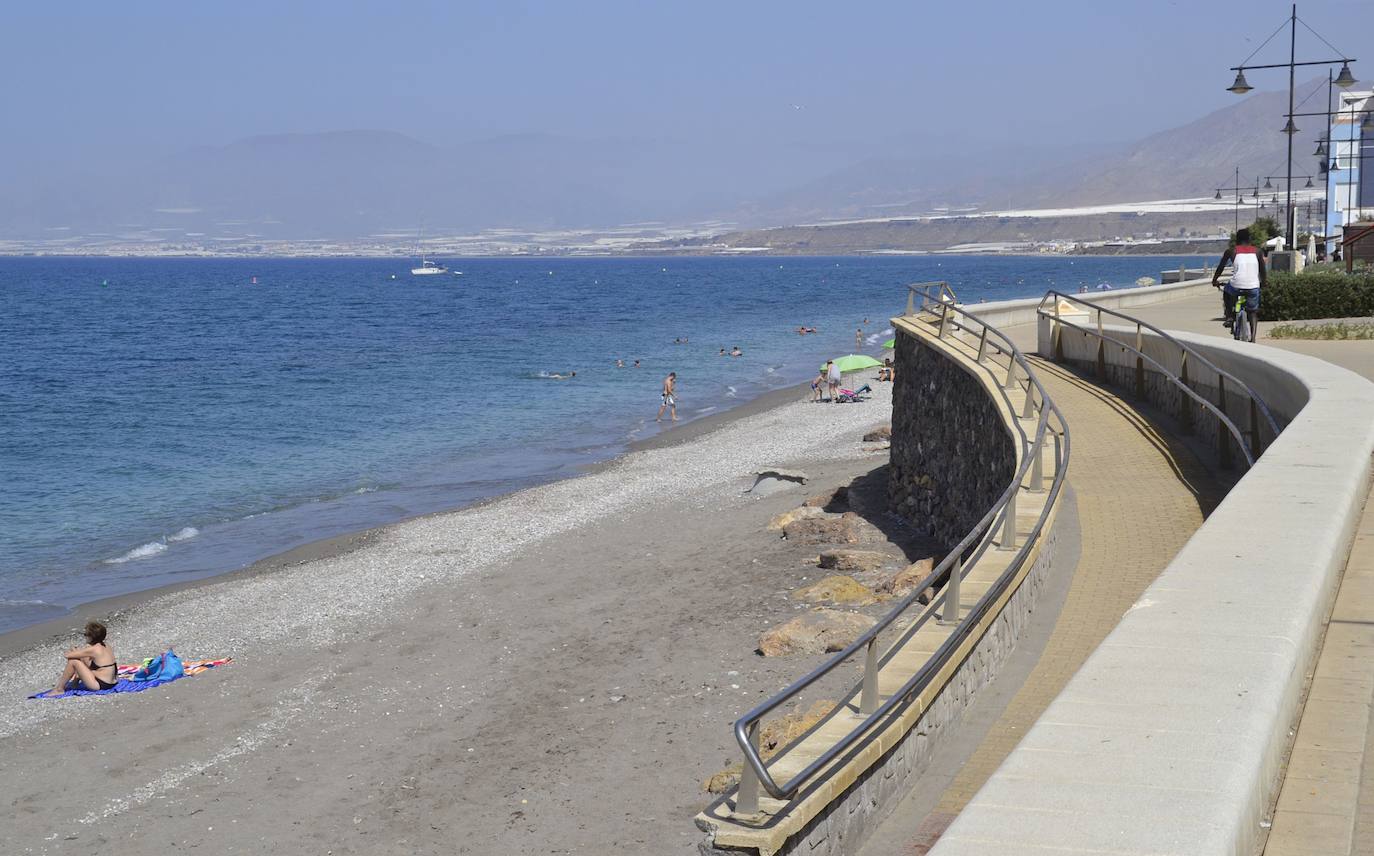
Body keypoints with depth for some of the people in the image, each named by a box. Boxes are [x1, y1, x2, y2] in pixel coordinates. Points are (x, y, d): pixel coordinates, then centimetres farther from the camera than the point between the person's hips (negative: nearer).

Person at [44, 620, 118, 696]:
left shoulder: (93, 649, -17)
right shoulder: (105, 646, 7)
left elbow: (68, 655, -11)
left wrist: (75, 652, 12)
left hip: (100, 685, -9)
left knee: (72, 661, -7)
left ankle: (59, 689, 6)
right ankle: (75, 683, 29)